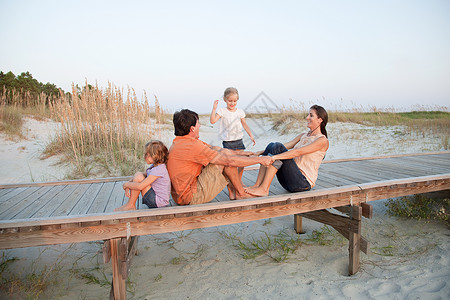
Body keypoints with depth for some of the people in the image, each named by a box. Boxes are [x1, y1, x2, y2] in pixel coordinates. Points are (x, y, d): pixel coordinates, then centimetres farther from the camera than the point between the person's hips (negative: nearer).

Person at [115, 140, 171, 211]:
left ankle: (130, 205, -2)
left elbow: (140, 186, -25)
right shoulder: (153, 166, 7)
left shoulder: (159, 169, -23)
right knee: (137, 174, 7)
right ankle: (131, 205, 7)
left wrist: (126, 184, -8)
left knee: (138, 177, -16)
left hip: (158, 202, -10)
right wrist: (128, 186, -5)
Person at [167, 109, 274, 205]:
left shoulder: (179, 142, 9)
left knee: (217, 150, 10)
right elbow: (229, 161, -21)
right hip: (191, 197, -10)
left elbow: (210, 150, 13)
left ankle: (233, 191, 9)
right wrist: (259, 160, -11)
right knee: (225, 154, -13)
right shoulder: (191, 145, -22)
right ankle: (241, 194, 3)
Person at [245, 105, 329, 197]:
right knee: (271, 145, -11)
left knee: (278, 147, -23)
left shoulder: (323, 140, -6)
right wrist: (260, 152, -1)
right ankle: (257, 185, -19)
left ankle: (264, 189, -26)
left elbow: (298, 152, -21)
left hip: (304, 182, -7)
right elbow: (286, 146, 9)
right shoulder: (303, 136, 18)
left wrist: (274, 157, -32)